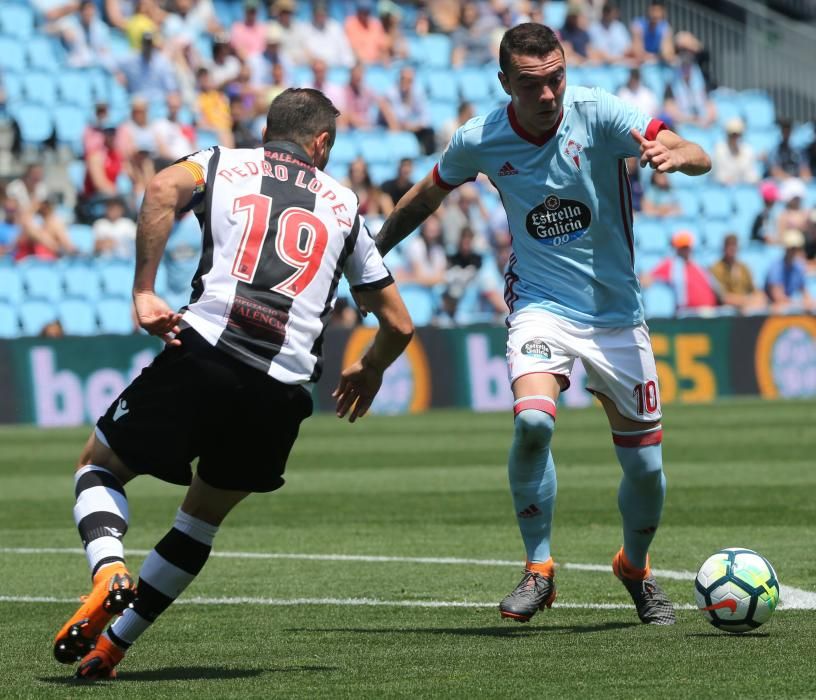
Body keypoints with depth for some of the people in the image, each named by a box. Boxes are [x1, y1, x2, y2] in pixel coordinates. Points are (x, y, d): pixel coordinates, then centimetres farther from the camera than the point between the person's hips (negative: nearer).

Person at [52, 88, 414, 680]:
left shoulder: (222, 164, 18)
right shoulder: (343, 204, 24)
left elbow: (164, 189, -8)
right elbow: (399, 325, 24)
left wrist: (144, 292, -7)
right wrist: (369, 371, 45)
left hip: (205, 350, -2)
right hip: (285, 389, 2)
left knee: (100, 467, 17)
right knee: (203, 519, 22)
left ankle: (109, 573, -12)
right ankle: (110, 647, 15)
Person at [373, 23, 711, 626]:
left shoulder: (598, 114, -16)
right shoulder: (481, 142, -9)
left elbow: (699, 159, -23)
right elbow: (427, 195, 12)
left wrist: (676, 154, -47)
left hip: (616, 312, 0)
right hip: (541, 306, 0)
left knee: (645, 466, 3)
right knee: (533, 421, -29)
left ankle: (636, 569, 34)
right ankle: (538, 570, -11)